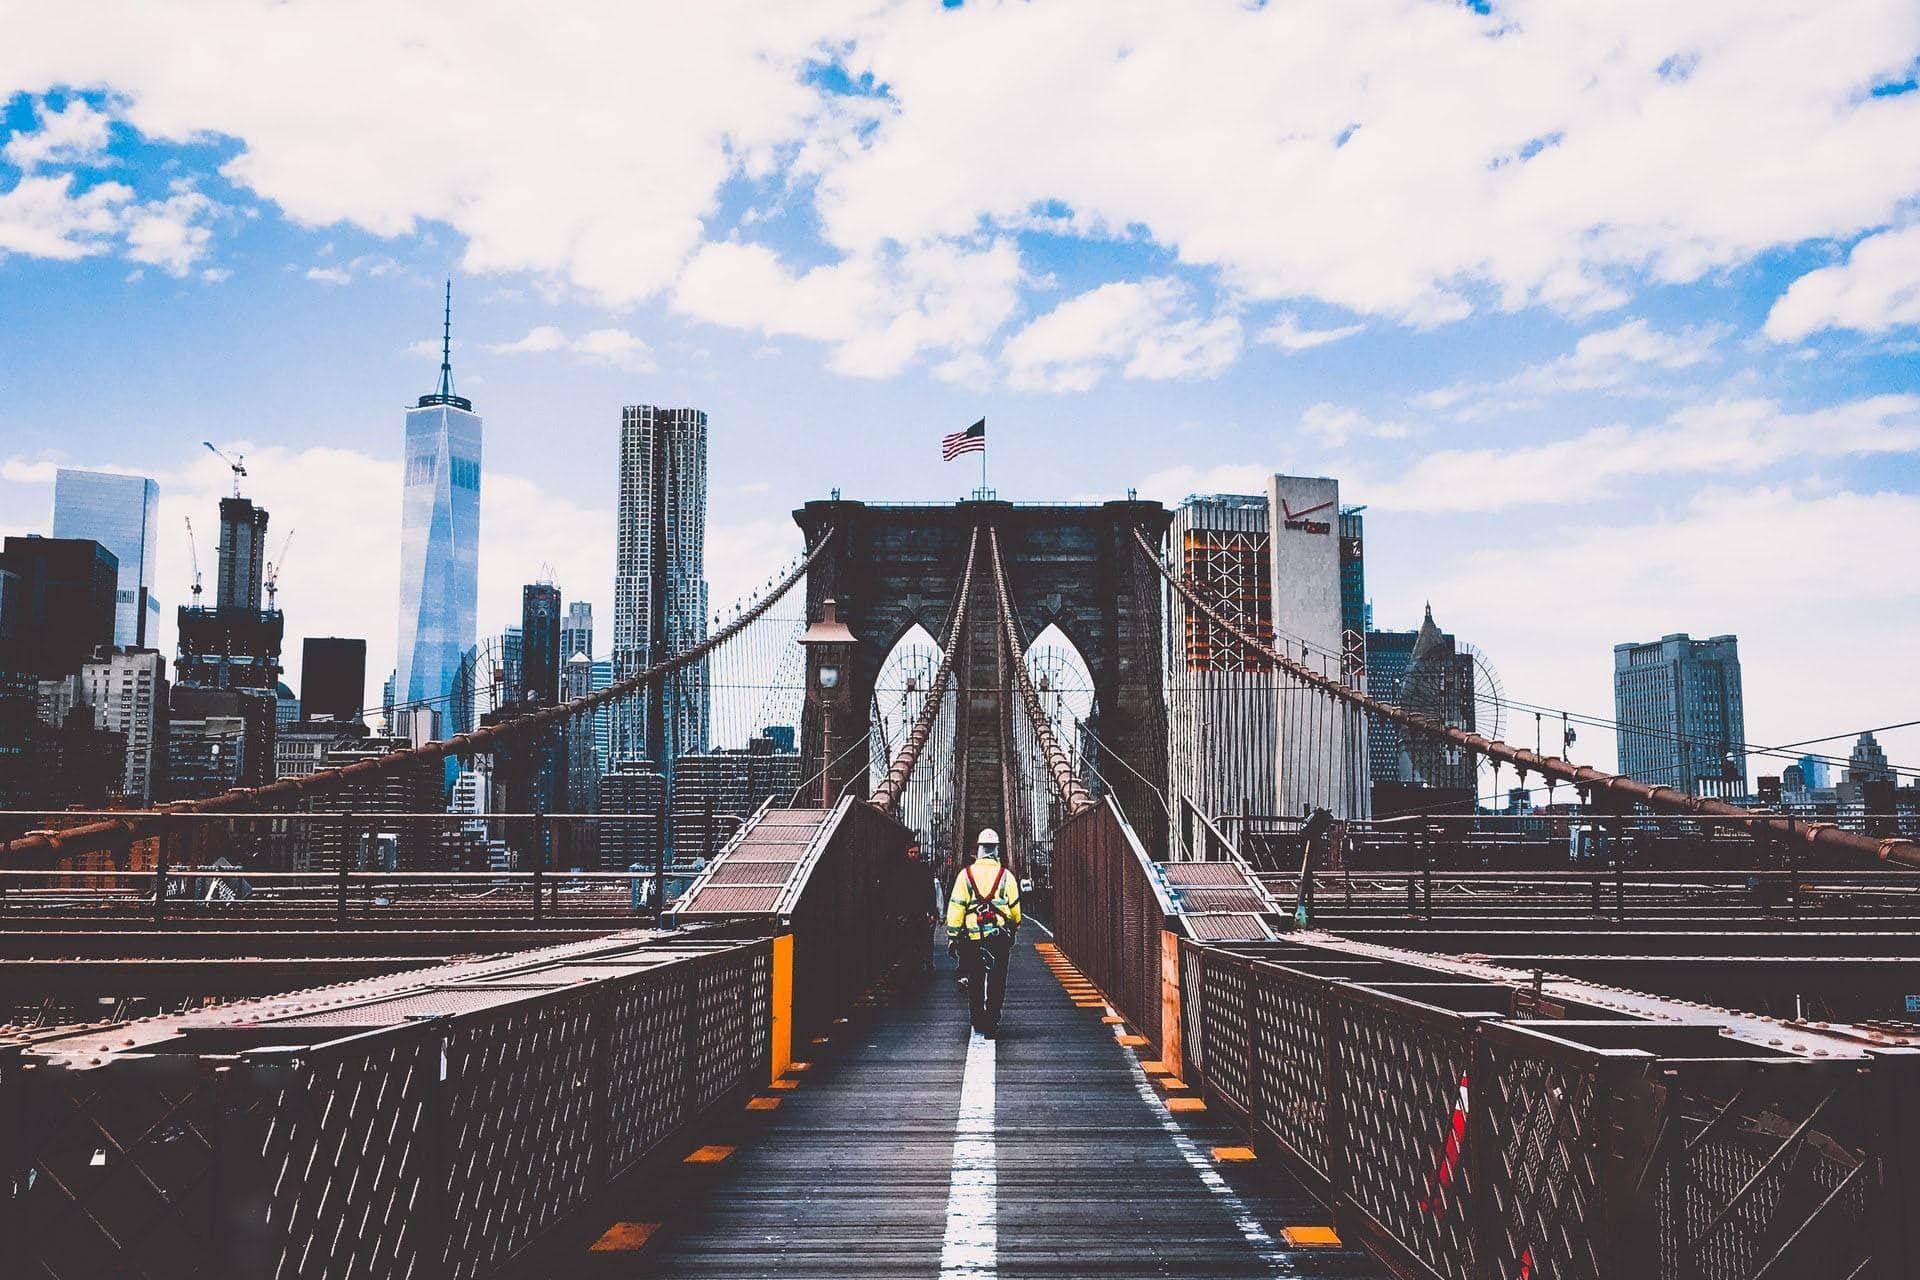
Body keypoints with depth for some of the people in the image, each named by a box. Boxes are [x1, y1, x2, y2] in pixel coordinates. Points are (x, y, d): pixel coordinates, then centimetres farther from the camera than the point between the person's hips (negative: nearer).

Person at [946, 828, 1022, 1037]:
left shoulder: (966, 875, -2)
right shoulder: (1006, 876, 0)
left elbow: (955, 907, -4)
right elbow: (1015, 909, 7)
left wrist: (952, 936, 2)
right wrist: (1014, 929, 25)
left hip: (972, 937, 0)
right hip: (1000, 938, 0)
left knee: (975, 982, 10)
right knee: (996, 981, 7)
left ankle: (978, 1022, 14)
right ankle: (992, 1023, 6)